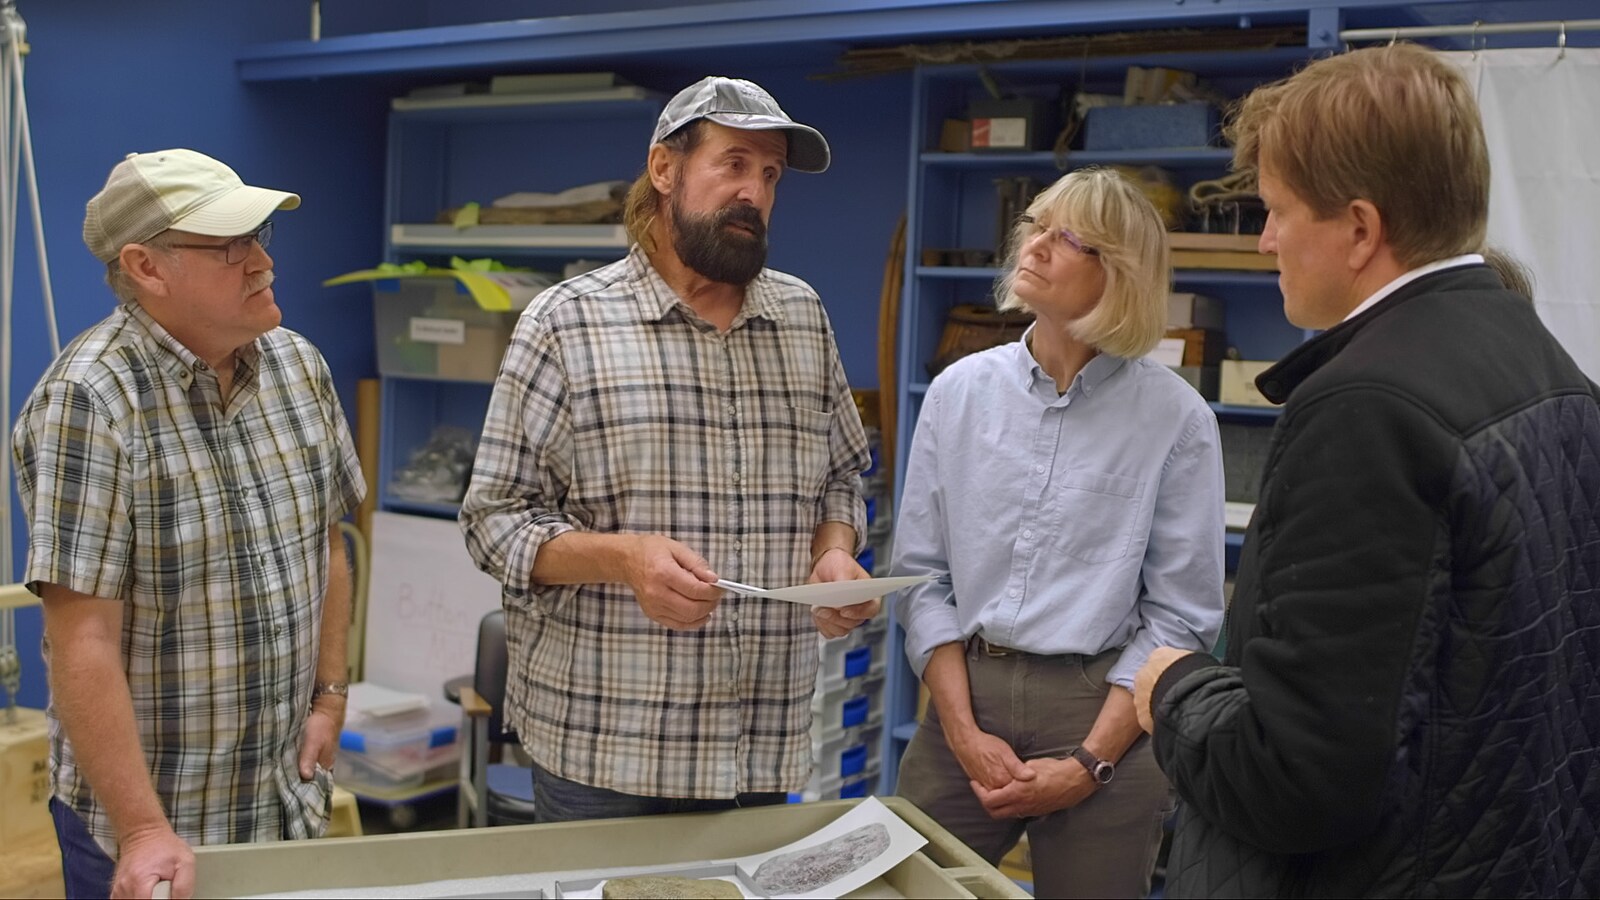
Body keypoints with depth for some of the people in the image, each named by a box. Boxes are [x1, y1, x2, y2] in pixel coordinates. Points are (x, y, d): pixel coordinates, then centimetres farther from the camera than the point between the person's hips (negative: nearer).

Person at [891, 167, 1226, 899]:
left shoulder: (1176, 417, -7)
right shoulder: (960, 391, 1)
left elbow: (1182, 613, -6)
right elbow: (920, 574, 2)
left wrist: (1089, 763, -11)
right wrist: (964, 731, -7)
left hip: (1100, 713, -2)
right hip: (965, 698, 3)